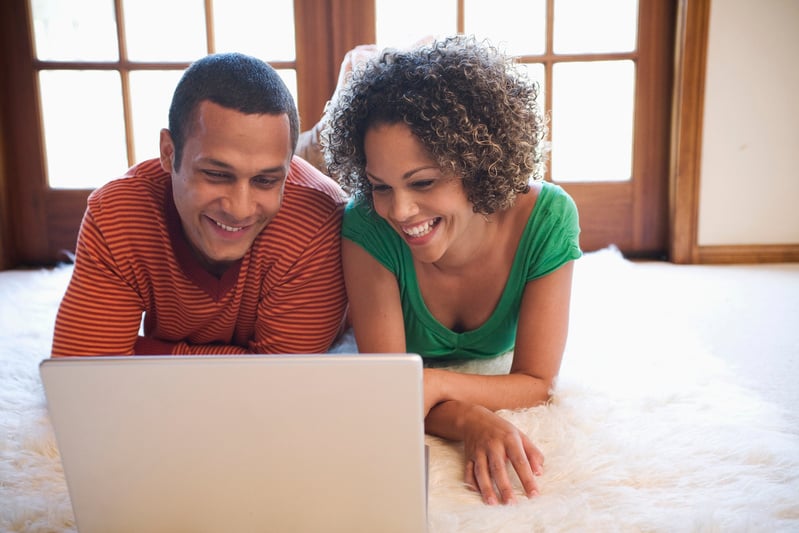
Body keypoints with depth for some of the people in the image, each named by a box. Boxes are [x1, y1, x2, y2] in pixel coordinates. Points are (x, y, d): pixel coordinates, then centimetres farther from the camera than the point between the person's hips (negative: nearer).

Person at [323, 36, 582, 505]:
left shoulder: (546, 218, -27)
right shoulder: (367, 226, -28)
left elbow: (537, 383, -20)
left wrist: (436, 384, -38)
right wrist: (472, 423, -45)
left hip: (504, 393, 2)